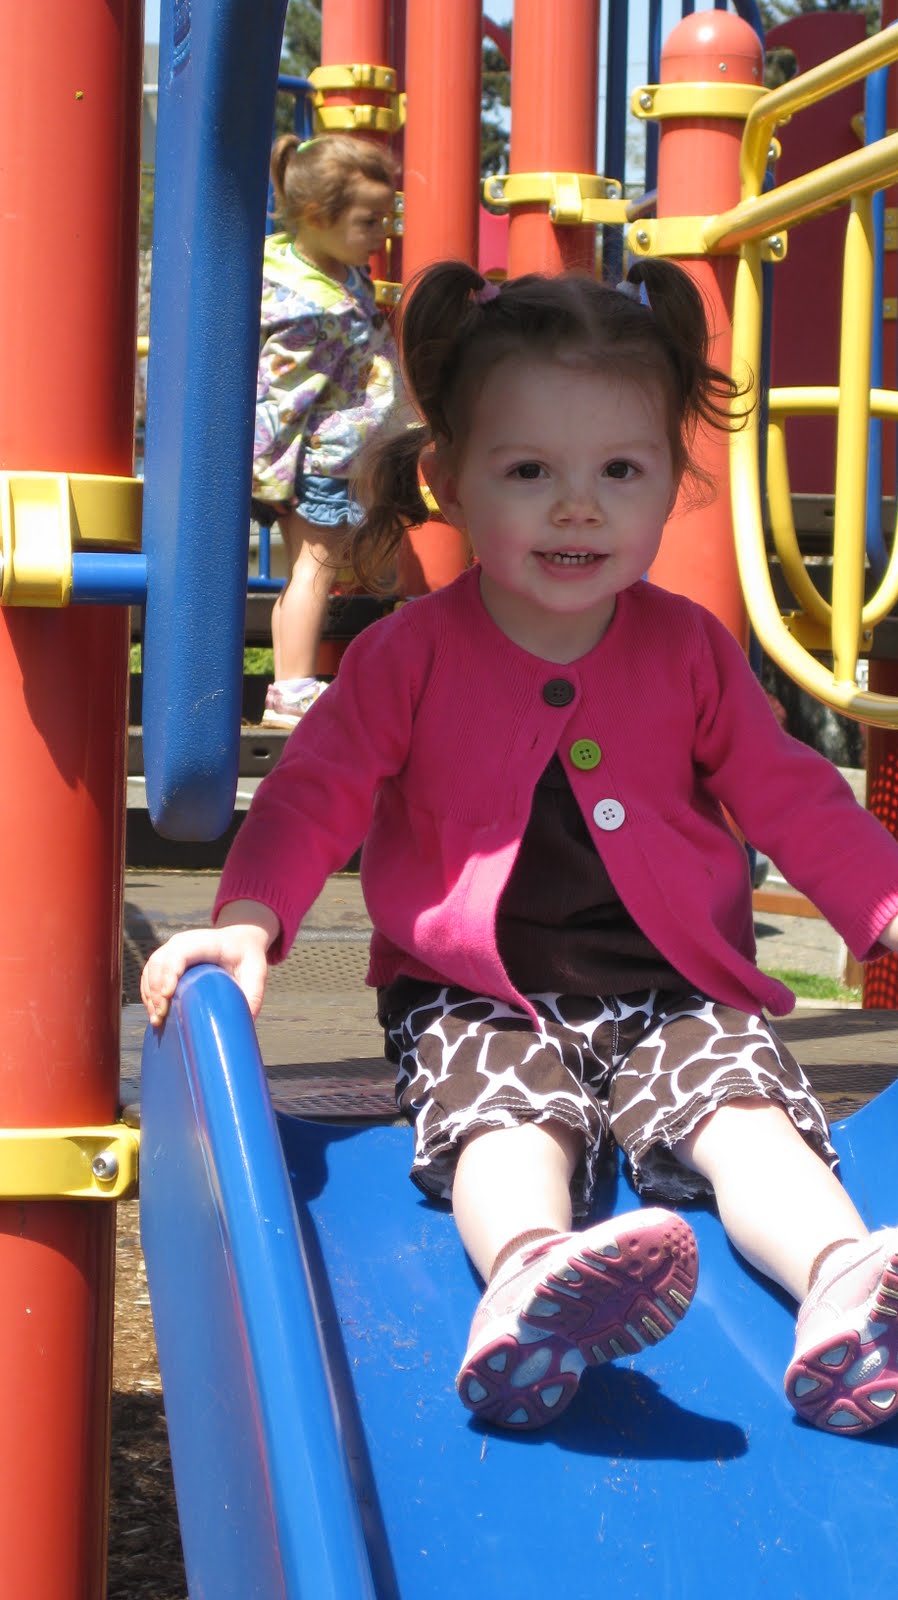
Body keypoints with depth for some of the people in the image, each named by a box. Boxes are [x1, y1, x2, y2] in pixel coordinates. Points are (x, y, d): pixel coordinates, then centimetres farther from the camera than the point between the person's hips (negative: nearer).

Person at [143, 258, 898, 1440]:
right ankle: (529, 1272, -63)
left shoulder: (691, 651, 8)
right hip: (478, 999, -2)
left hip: (673, 990, 2)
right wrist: (247, 921, -21)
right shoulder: (411, 655, 1)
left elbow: (793, 801, 11)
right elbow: (315, 796, -2)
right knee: (506, 1123, -33)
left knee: (752, 1119, -26)